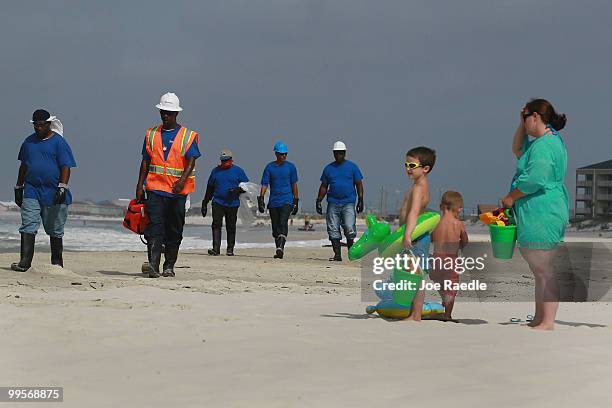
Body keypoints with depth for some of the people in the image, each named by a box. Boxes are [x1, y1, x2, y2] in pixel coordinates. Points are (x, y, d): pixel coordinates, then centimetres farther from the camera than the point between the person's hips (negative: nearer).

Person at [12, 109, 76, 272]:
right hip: (31, 192, 4)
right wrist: (19, 188, 20)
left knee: (55, 230, 7)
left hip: (53, 194, -4)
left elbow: (65, 167, -8)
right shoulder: (29, 141, 13)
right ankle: (24, 261, -13)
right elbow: (23, 166, 21)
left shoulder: (59, 142, -3)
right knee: (28, 226, -9)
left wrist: (62, 187, -18)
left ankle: (57, 262, 18)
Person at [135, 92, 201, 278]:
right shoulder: (152, 134, 12)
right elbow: (145, 161, 13)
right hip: (155, 188, 1)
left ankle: (169, 266, 16)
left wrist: (182, 181, -22)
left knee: (174, 230, 6)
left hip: (177, 190, -1)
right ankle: (153, 265, -23)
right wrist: (140, 185, 5)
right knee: (154, 226, -14)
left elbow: (191, 161, -5)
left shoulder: (188, 136, 4)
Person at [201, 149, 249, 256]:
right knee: (216, 225, -11)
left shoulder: (238, 171, 5)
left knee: (231, 227, 5)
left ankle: (230, 249, 14)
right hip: (218, 202, 1)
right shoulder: (216, 171, 12)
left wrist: (237, 190, -15)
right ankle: (216, 248, -16)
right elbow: (210, 188, 17)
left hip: (233, 204, -1)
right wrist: (205, 203, 15)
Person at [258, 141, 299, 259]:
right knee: (275, 227, 5)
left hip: (287, 200, -2)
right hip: (273, 201, 2)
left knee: (283, 223, -20)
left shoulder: (290, 167, 6)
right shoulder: (269, 167, 5)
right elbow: (264, 184, 1)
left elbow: (294, 185, 10)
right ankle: (279, 250, 15)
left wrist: (296, 202, 9)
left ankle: (281, 248, -30)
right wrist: (261, 199, -11)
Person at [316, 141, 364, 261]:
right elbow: (324, 187, 16)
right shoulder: (328, 168, 13)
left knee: (349, 228, -13)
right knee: (333, 230, -1)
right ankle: (337, 254, 4)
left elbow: (359, 184, 7)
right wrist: (319, 201, 9)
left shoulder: (352, 167, 7)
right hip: (333, 203, 3)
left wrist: (360, 201, -1)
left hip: (348, 203, -2)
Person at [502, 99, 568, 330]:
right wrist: (522, 124, 22)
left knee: (543, 270, -10)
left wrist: (511, 197, -11)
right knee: (540, 270, 14)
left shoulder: (544, 145, -16)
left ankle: (547, 323, -9)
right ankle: (538, 320, 20)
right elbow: (517, 150, 34)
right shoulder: (550, 140, 19)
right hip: (539, 215, 11)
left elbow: (534, 179, -25)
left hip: (542, 215, -11)